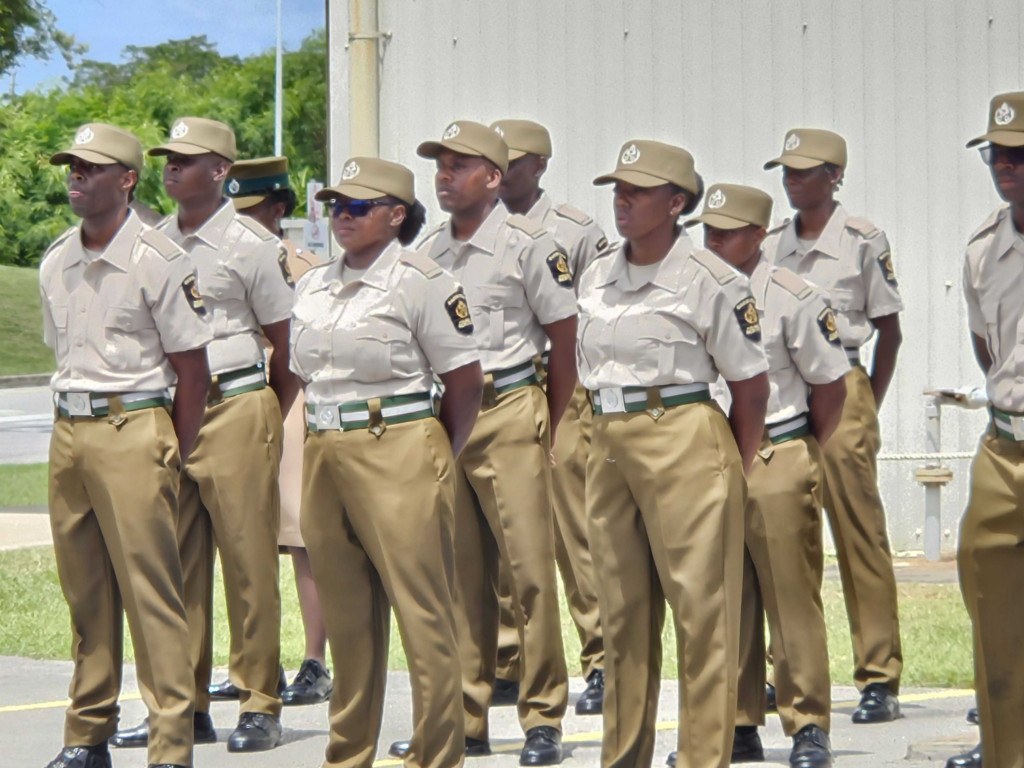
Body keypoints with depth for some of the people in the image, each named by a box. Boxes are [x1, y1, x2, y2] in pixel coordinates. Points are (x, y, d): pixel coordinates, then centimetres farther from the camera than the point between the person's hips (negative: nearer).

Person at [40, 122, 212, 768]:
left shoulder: (159, 261, -8)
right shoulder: (56, 263, 11)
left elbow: (192, 371, -6)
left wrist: (172, 461, -6)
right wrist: (71, 431, 14)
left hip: (132, 428, -6)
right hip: (68, 430, 6)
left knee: (150, 589, -7)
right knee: (84, 590, 9)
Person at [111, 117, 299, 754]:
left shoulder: (253, 246, -4)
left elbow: (290, 349, -1)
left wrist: (264, 423, 3)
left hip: (235, 413, -6)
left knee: (249, 563, -3)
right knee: (175, 564, 6)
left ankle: (260, 707, 2)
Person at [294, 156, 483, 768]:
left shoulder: (421, 281, -7)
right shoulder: (314, 286, 14)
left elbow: (466, 382, -6)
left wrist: (433, 460, 1)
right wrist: (327, 439, 15)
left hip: (397, 455, -7)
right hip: (324, 457, 7)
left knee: (424, 619, -5)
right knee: (347, 619, 12)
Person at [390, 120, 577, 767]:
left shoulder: (529, 245, -5)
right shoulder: (428, 251, 13)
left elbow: (564, 344, -2)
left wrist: (549, 430, -3)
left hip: (508, 415, -6)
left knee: (530, 569, -6)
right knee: (458, 573, 7)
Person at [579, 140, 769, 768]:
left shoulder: (712, 281, -9)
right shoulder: (596, 277, 10)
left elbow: (752, 388, -4)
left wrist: (733, 475, 0)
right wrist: (611, 441, 15)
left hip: (684, 446, -7)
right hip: (609, 449, 7)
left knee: (701, 614, -4)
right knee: (623, 615, 12)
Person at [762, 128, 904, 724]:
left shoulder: (864, 241, -3)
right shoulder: (772, 244, 11)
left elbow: (890, 333, 0)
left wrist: (868, 409, -2)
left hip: (839, 391, -5)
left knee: (860, 539, -4)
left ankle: (880, 679, -2)